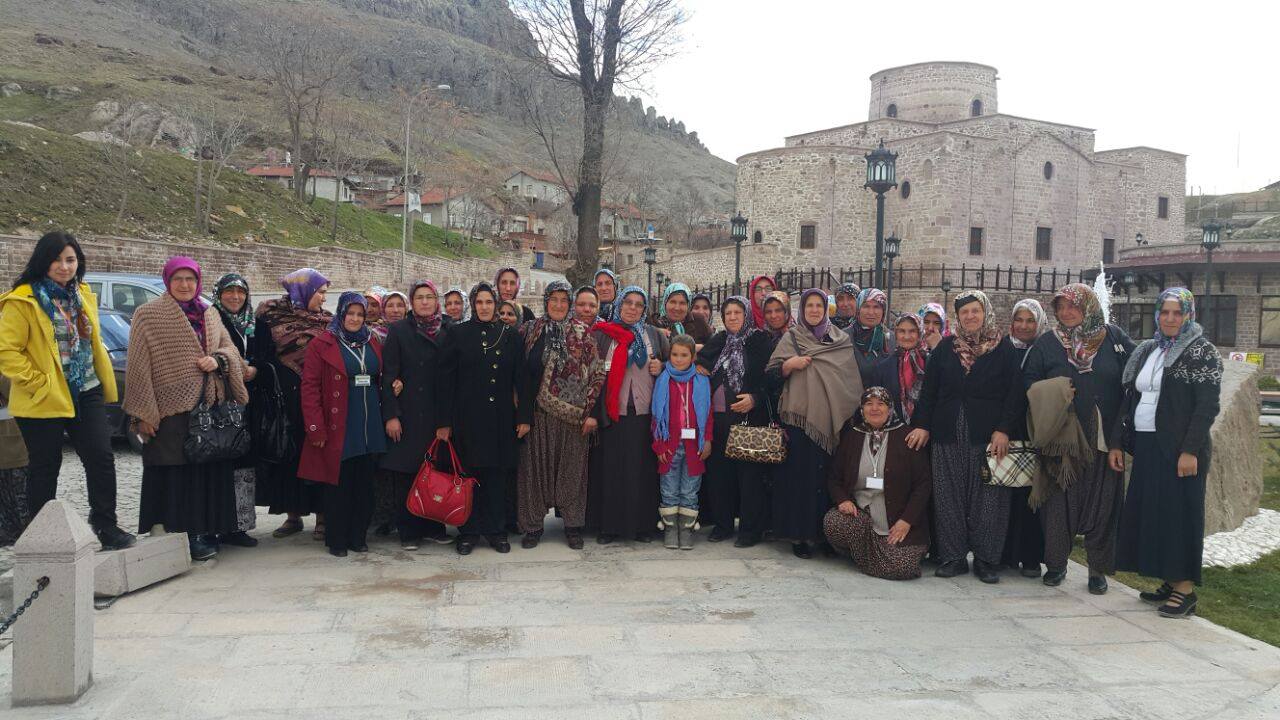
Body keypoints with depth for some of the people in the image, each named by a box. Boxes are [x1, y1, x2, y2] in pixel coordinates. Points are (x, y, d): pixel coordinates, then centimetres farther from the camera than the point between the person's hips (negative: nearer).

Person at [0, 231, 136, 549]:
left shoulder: (82, 295, 10)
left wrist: (104, 381, 11)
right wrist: (37, 381, -16)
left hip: (86, 394, 5)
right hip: (44, 400, -5)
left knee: (101, 457, 0)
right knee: (45, 467, 6)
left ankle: (105, 525, 11)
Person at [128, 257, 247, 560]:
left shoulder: (210, 314, 15)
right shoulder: (147, 315, -1)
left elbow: (230, 347, 18)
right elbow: (139, 366, -5)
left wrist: (218, 359, -7)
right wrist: (143, 414, -11)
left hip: (210, 407, 5)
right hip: (170, 410, -5)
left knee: (209, 470, 5)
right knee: (175, 475, -4)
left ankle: (203, 531, 15)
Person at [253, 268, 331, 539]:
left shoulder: (327, 321, 9)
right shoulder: (270, 315, 3)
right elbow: (260, 355, 1)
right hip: (283, 397, 0)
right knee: (287, 453, 5)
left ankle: (322, 516, 5)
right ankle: (293, 515, 16)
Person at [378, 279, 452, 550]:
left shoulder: (445, 334, 8)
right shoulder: (398, 330, 1)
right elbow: (389, 374, -4)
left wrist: (447, 419, 4)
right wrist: (391, 415, -11)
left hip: (436, 413, 2)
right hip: (407, 413, -2)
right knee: (405, 470, 0)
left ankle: (433, 526, 15)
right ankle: (408, 531, 9)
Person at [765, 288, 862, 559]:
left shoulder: (841, 340, 13)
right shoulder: (791, 338, 9)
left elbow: (852, 377, 16)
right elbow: (771, 376, 5)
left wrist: (855, 412, 8)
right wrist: (789, 365, -14)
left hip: (832, 419, 2)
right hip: (800, 416, -2)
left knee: (827, 474, -1)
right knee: (800, 474, -5)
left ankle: (824, 533, 10)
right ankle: (799, 535, 2)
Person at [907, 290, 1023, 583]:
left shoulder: (1003, 348, 3)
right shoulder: (945, 348, 11)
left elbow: (1014, 393, -1)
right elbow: (928, 390, 10)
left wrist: (1003, 429, -10)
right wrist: (922, 425, 1)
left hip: (988, 437, -2)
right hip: (948, 436, 2)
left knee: (987, 497, 0)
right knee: (949, 498, 3)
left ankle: (986, 559, 9)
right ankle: (953, 557, 11)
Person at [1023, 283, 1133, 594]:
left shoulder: (1114, 339, 3)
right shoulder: (1047, 343, 5)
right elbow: (1028, 380, 6)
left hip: (1104, 438, 0)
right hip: (1060, 438, 0)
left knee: (1102, 503, 4)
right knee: (1059, 500, 4)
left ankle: (1099, 568, 17)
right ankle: (1056, 564, 17)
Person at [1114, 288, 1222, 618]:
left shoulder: (1202, 351, -4)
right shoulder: (1146, 350, 14)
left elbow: (1208, 405, -11)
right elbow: (1130, 399, 15)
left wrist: (1190, 450, -19)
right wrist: (1118, 443, 10)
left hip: (1179, 449, -6)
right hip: (1145, 445, 6)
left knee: (1179, 513, -3)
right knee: (1149, 512, 8)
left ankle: (1186, 588, 4)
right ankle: (1169, 582, 18)